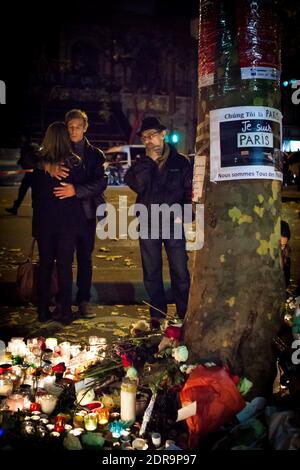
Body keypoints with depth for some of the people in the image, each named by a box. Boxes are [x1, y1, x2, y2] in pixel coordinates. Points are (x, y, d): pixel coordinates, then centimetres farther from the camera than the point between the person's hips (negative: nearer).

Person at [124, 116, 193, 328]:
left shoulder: (180, 161, 4)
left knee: (180, 272, 0)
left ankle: (185, 315, 11)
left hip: (173, 224, -2)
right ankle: (157, 315, 18)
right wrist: (150, 161, -10)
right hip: (148, 224, 2)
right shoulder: (141, 163, 7)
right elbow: (138, 185, -11)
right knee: (152, 273, 8)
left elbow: (190, 190, 5)